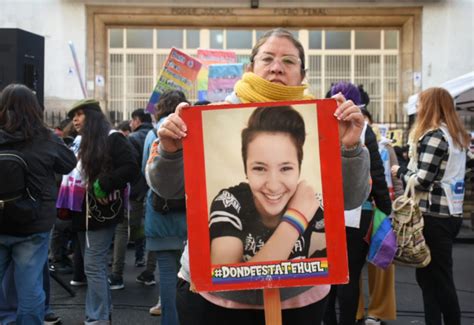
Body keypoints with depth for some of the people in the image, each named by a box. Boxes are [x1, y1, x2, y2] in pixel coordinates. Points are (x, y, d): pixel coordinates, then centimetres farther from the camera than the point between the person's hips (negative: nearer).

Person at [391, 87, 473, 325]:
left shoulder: (433, 135, -14)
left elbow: (422, 180, -18)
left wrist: (400, 172, -2)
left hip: (434, 216, -9)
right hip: (451, 213, 9)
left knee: (439, 278, -1)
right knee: (429, 275, 13)